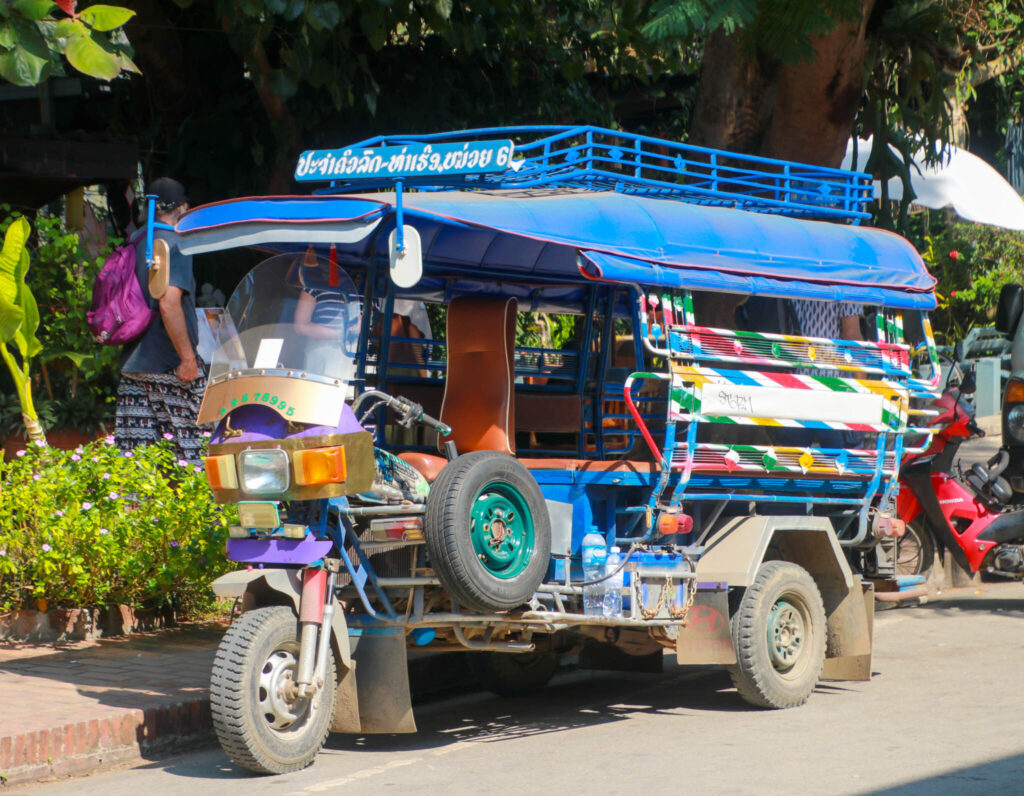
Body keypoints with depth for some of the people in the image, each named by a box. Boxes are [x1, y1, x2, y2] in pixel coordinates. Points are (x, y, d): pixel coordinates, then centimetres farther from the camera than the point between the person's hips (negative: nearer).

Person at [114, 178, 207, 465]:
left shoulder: (136, 245, 11)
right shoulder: (176, 246, -11)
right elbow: (169, 305, -21)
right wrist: (188, 357, -17)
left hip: (133, 364, 7)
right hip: (168, 365, -7)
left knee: (132, 447, 5)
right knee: (190, 450, -2)